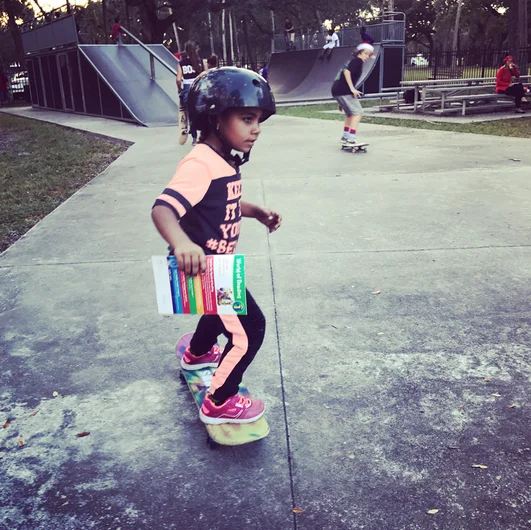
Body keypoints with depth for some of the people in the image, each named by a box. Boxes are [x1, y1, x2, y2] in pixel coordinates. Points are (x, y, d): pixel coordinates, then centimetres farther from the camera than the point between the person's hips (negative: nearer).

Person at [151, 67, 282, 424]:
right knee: (249, 330, -6)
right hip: (201, 270, -10)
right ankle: (219, 404, 12)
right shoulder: (201, 164, -28)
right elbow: (162, 209, -41)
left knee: (224, 312, 33)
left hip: (218, 265, 10)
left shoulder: (226, 161, 3)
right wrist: (181, 243, -59)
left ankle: (197, 354, 62)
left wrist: (257, 212, 8)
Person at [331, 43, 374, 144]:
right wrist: (352, 88, -22)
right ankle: (351, 139, -16)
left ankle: (345, 136, 29)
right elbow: (346, 71, -19)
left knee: (350, 113, 25)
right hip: (344, 90, -10)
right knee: (358, 112, -8)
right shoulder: (357, 61, -3)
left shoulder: (353, 62, 26)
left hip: (337, 90, 10)